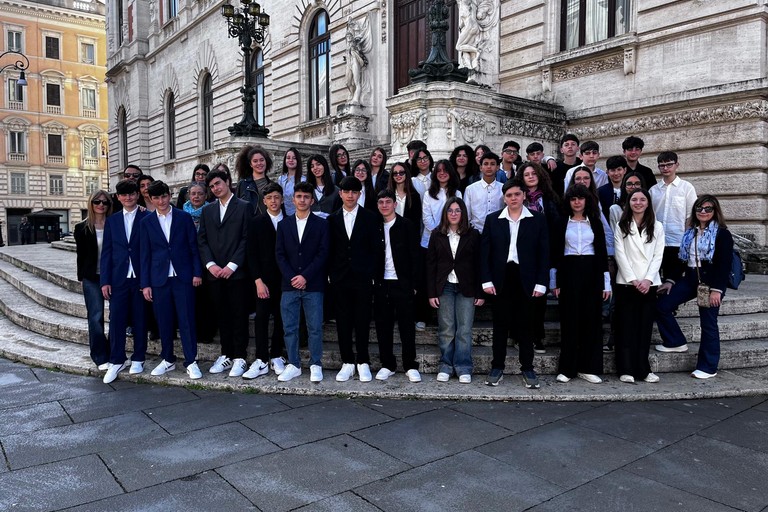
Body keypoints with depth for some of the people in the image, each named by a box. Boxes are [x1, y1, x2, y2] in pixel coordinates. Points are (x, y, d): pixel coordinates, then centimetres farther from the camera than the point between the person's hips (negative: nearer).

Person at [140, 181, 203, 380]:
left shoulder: (184, 217, 4)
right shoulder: (146, 222, 7)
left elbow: (193, 247, 4)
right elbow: (145, 254, 7)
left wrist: (197, 272, -3)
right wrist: (145, 284, 3)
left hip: (183, 277, -2)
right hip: (159, 279, 2)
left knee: (187, 320, -2)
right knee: (164, 322, 8)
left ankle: (191, 362, 5)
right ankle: (168, 360, 22)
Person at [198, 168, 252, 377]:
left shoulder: (244, 207, 1)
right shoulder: (207, 211, 16)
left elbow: (246, 239, -6)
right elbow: (202, 241, 11)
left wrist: (232, 265, -12)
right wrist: (210, 264, -4)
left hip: (237, 272, -4)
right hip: (214, 273, 4)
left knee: (239, 316, 0)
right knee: (221, 316, 10)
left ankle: (239, 358, 7)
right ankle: (226, 355, 20)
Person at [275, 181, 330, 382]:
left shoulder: (321, 224, 4)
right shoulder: (284, 224, 12)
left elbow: (323, 254, -4)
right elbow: (279, 254, 6)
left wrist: (305, 276, -12)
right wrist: (292, 278, -7)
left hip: (313, 285, -2)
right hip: (289, 284, 3)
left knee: (315, 328, 2)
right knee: (289, 327, 5)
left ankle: (316, 365, 13)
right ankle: (293, 365, 16)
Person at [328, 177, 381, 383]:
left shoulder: (370, 218, 4)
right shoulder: (332, 219, 10)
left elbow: (375, 248, 2)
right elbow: (329, 249, 10)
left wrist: (372, 274, -5)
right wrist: (330, 274, 2)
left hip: (363, 279, -2)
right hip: (340, 279, 2)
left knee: (362, 322, 2)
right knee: (343, 323, 5)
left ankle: (363, 363, 13)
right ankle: (347, 363, 15)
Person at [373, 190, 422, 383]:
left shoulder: (407, 226, 0)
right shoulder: (375, 227, 9)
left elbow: (415, 256, -2)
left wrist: (413, 284, -8)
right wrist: (373, 280, 1)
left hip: (402, 284, -3)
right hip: (381, 285, 3)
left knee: (407, 326, 1)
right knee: (383, 326, 7)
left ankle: (411, 366, 10)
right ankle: (387, 365, 18)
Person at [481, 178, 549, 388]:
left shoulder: (537, 219, 4)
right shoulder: (492, 219, 6)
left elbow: (544, 252, 2)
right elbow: (485, 252, 4)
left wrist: (540, 283, -5)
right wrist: (486, 281, -5)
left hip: (526, 280, 0)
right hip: (501, 279, 1)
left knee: (526, 326, 7)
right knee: (500, 325, 7)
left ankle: (527, 368, 18)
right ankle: (497, 367, 17)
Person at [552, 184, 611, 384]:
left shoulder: (595, 223, 10)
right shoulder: (562, 223, 7)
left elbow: (602, 252, 7)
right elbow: (556, 252, 4)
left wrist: (606, 283, 2)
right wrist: (554, 281, -1)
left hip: (591, 272, 1)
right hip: (569, 272, -1)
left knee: (591, 319, 2)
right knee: (569, 320, -1)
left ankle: (588, 367, 10)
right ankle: (567, 368, 6)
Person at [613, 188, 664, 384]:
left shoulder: (657, 227, 10)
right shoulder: (621, 227, 5)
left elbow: (658, 256, 4)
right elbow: (620, 255, -2)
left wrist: (647, 280, -9)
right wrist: (633, 280, -11)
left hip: (649, 284, 2)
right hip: (626, 283, -2)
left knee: (645, 327, 3)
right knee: (626, 327, -1)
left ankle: (643, 369, 9)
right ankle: (626, 370, 2)